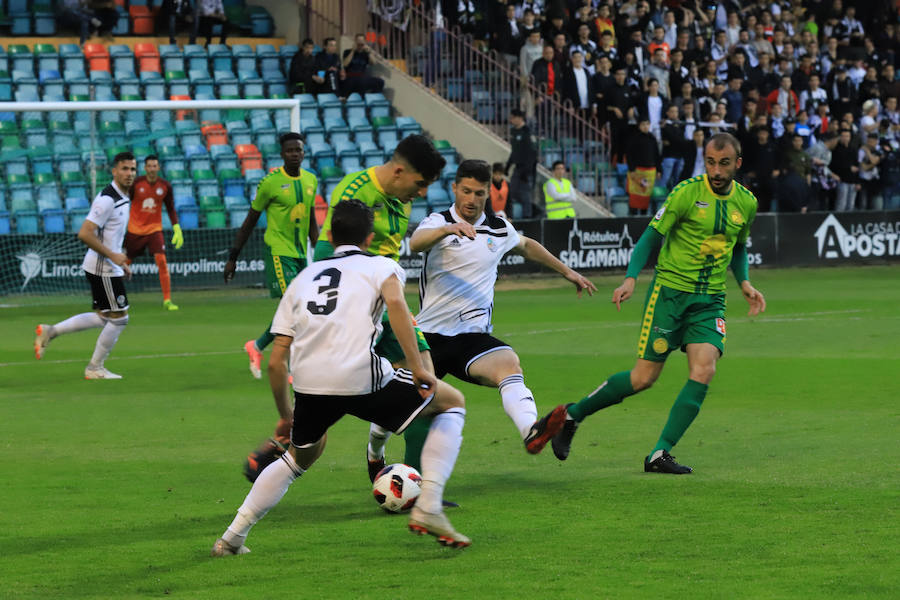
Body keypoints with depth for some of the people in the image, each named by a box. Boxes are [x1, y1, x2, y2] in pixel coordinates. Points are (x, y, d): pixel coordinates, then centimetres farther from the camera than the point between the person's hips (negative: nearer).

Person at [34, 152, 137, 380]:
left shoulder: (123, 199, 12)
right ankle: (95, 368, 12)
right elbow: (84, 234, -25)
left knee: (104, 317, 17)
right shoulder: (107, 199, -19)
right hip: (103, 269, -10)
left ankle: (50, 331, 21)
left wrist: (121, 263, 19)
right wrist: (112, 255, -22)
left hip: (110, 267, 10)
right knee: (119, 317, -2)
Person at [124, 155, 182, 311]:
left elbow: (170, 209, 10)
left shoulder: (165, 186, -1)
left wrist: (177, 228, 3)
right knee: (124, 262, 4)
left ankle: (167, 300, -13)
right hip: (134, 229, -1)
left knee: (162, 261, -15)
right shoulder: (136, 183, -8)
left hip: (154, 229, 1)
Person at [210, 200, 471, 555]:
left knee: (301, 456, 34)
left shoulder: (304, 278, 27)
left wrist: (286, 417, 34)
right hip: (362, 379, -4)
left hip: (308, 384, 5)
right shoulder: (380, 266, 16)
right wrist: (417, 368, -10)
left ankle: (232, 538, 30)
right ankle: (427, 509, 5)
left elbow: (276, 363, 22)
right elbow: (395, 303, -10)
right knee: (452, 403, 17)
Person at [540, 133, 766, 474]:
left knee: (704, 371, -17)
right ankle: (572, 415, 16)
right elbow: (651, 237, -6)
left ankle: (660, 455, -12)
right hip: (670, 290, -4)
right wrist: (630, 279, -19)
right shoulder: (686, 193, -10)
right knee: (644, 377, -5)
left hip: (710, 300, 4)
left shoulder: (746, 202, 6)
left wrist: (744, 283, 8)